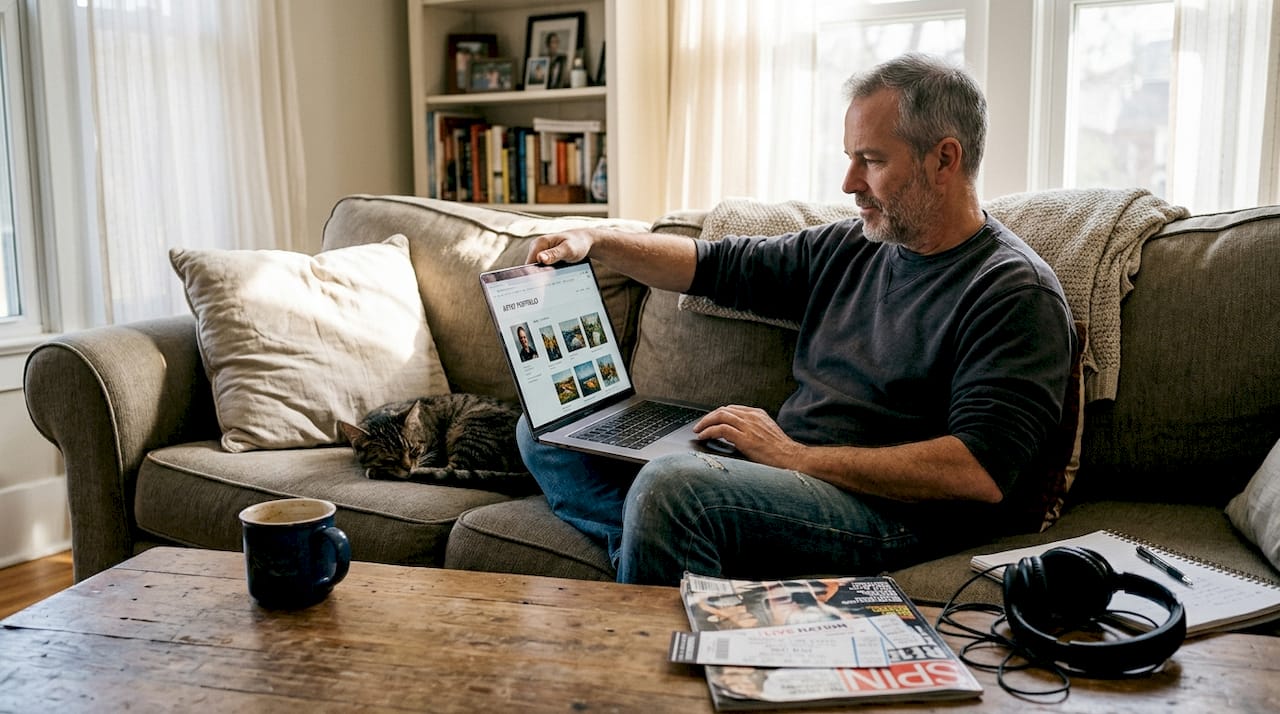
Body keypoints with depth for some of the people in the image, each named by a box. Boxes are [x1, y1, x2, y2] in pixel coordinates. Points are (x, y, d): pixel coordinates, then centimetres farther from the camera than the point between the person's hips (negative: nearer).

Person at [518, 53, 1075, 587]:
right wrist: (594, 240, 9)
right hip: (785, 471, 8)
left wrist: (796, 456, -18)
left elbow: (981, 475, -20)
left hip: (892, 515, -8)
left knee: (669, 488, -34)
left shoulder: (1016, 293, -9)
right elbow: (716, 265, 22)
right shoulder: (851, 248, 14)